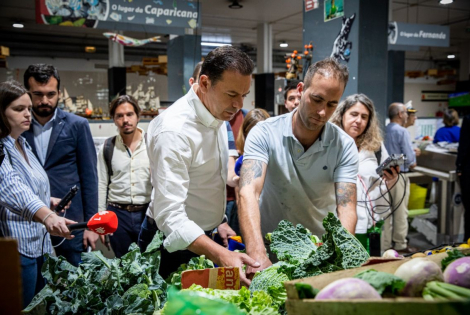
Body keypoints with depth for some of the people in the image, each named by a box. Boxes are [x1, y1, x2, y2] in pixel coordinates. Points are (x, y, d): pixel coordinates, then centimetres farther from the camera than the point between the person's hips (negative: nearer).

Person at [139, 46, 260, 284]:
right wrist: (221, 255, -44)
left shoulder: (217, 115, 1)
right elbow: (169, 215, -34)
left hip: (204, 237, 8)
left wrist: (218, 220, 15)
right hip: (176, 244, -8)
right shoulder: (174, 130, -28)